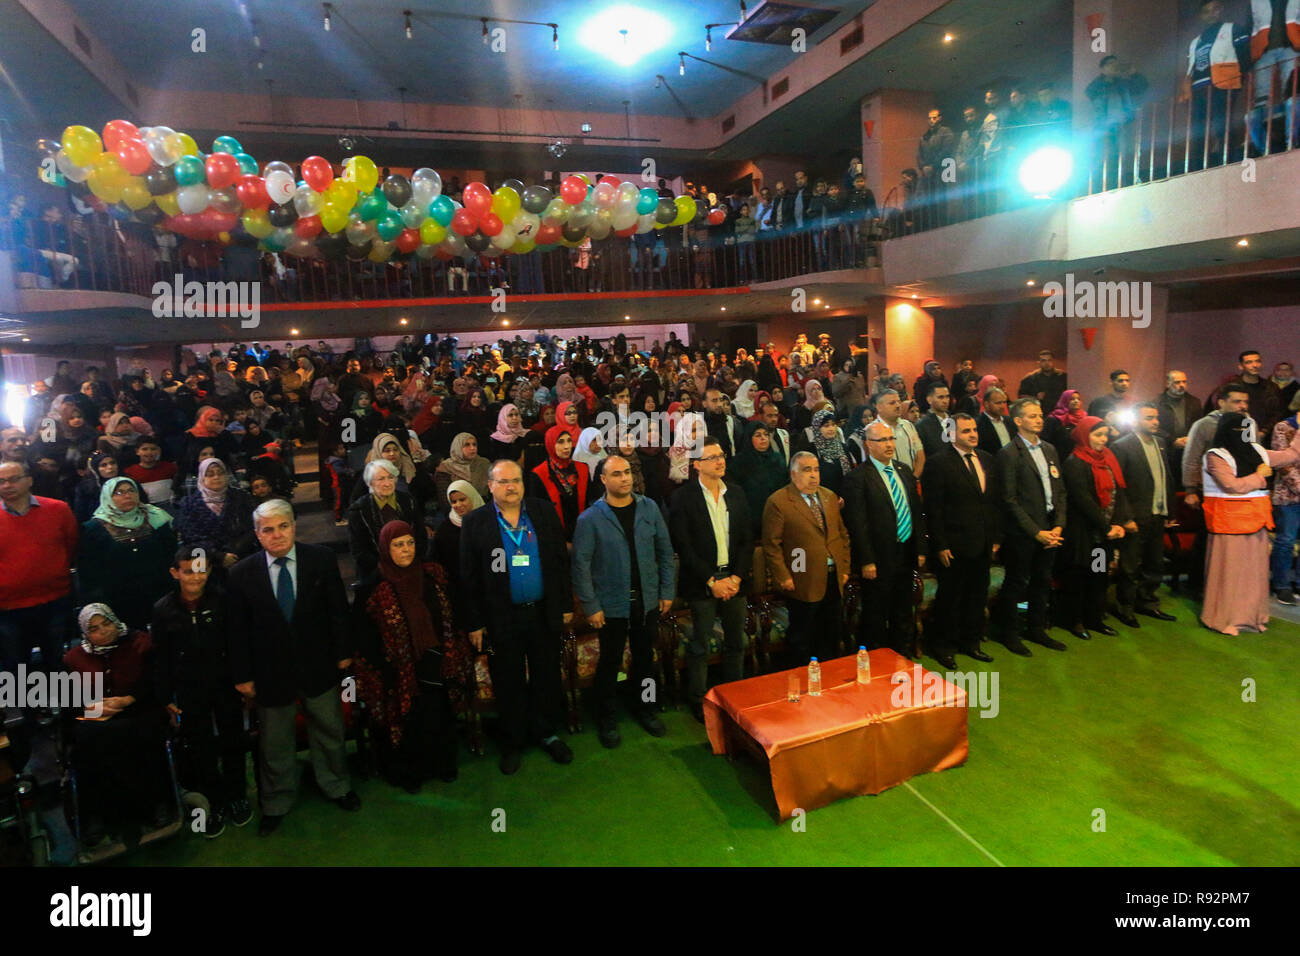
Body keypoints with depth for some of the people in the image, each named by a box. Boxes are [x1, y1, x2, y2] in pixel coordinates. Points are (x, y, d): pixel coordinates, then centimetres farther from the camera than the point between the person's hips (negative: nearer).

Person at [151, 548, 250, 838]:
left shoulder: (223, 600, -11)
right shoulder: (163, 610, -7)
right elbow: (160, 658, 1)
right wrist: (165, 697, 1)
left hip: (226, 685, -1)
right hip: (189, 691, 1)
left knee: (233, 742, 13)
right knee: (200, 749, 12)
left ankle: (237, 796, 34)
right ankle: (215, 803, 30)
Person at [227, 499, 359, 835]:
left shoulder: (322, 559, -8)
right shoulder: (242, 574, -8)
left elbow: (338, 609, -3)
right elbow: (237, 629, -3)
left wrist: (342, 652, -2)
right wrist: (242, 676, -2)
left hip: (318, 665, 1)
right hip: (270, 671, 0)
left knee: (329, 731, 18)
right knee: (275, 743, 16)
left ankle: (336, 786, 43)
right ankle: (276, 804, 39)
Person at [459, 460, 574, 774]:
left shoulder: (544, 512, 1)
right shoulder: (474, 522, -4)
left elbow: (561, 560, 4)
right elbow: (468, 577, -3)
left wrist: (565, 605, 3)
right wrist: (474, 623, -4)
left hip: (544, 613, 2)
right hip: (502, 617, -2)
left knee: (547, 677, 14)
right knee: (508, 684, 11)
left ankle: (546, 733, 35)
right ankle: (513, 742, 30)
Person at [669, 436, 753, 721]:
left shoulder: (736, 493, 7)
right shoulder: (683, 497, -7)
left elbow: (747, 539, 7)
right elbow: (683, 545, -10)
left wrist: (737, 577, -5)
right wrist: (711, 581, -12)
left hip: (734, 579, 5)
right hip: (701, 583, -4)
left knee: (736, 644, 14)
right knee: (699, 647, 4)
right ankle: (698, 703, 20)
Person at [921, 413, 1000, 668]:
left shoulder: (987, 460, 10)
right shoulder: (940, 462, -11)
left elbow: (996, 501, 14)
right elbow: (933, 508, -12)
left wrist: (996, 538, 10)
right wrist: (940, 546, -14)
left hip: (983, 545, 6)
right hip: (954, 546, -6)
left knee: (978, 596, 15)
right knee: (950, 597, 5)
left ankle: (970, 642, 32)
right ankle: (942, 646, 21)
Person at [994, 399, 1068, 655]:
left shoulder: (1049, 449, 11)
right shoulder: (1009, 454, -11)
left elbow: (1060, 491, 12)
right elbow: (1010, 499, -14)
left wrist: (1059, 526, 0)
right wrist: (1035, 532, -14)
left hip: (1050, 530, 7)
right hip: (1023, 532, -6)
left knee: (1042, 581, 16)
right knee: (1016, 583, 4)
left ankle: (1036, 629, 31)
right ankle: (1008, 632, 18)